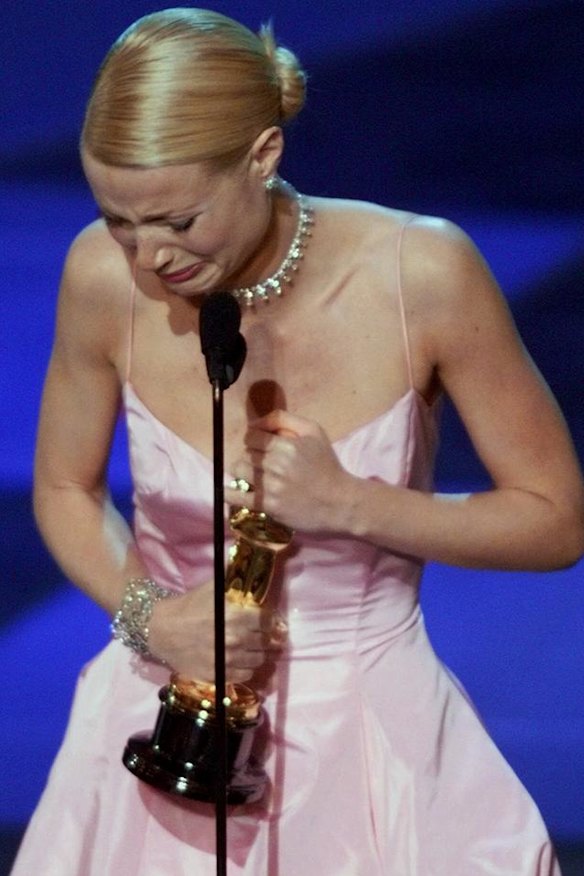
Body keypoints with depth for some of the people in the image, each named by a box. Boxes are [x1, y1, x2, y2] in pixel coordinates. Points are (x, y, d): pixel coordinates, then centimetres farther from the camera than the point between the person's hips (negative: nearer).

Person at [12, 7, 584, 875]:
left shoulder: (423, 274, -20)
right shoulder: (104, 276, -15)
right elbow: (65, 489, 3)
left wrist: (349, 503, -22)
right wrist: (148, 616, -15)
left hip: (371, 733, -1)